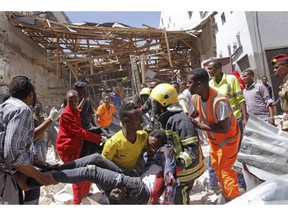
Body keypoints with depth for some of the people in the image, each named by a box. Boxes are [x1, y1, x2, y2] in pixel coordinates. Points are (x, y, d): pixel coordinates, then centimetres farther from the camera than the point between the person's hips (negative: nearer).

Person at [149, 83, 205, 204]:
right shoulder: (164, 118, 8)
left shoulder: (180, 119, -25)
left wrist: (182, 163, -36)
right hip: (173, 167, 9)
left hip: (185, 169, -9)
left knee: (179, 199, 0)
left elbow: (192, 147, -26)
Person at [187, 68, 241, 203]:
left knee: (225, 169, -2)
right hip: (213, 138, 8)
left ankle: (233, 199, 18)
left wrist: (198, 125, -34)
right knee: (216, 165, 21)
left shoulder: (220, 102, -38)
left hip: (228, 138, -7)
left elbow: (224, 128, -35)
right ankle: (225, 190, 46)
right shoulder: (195, 98, -15)